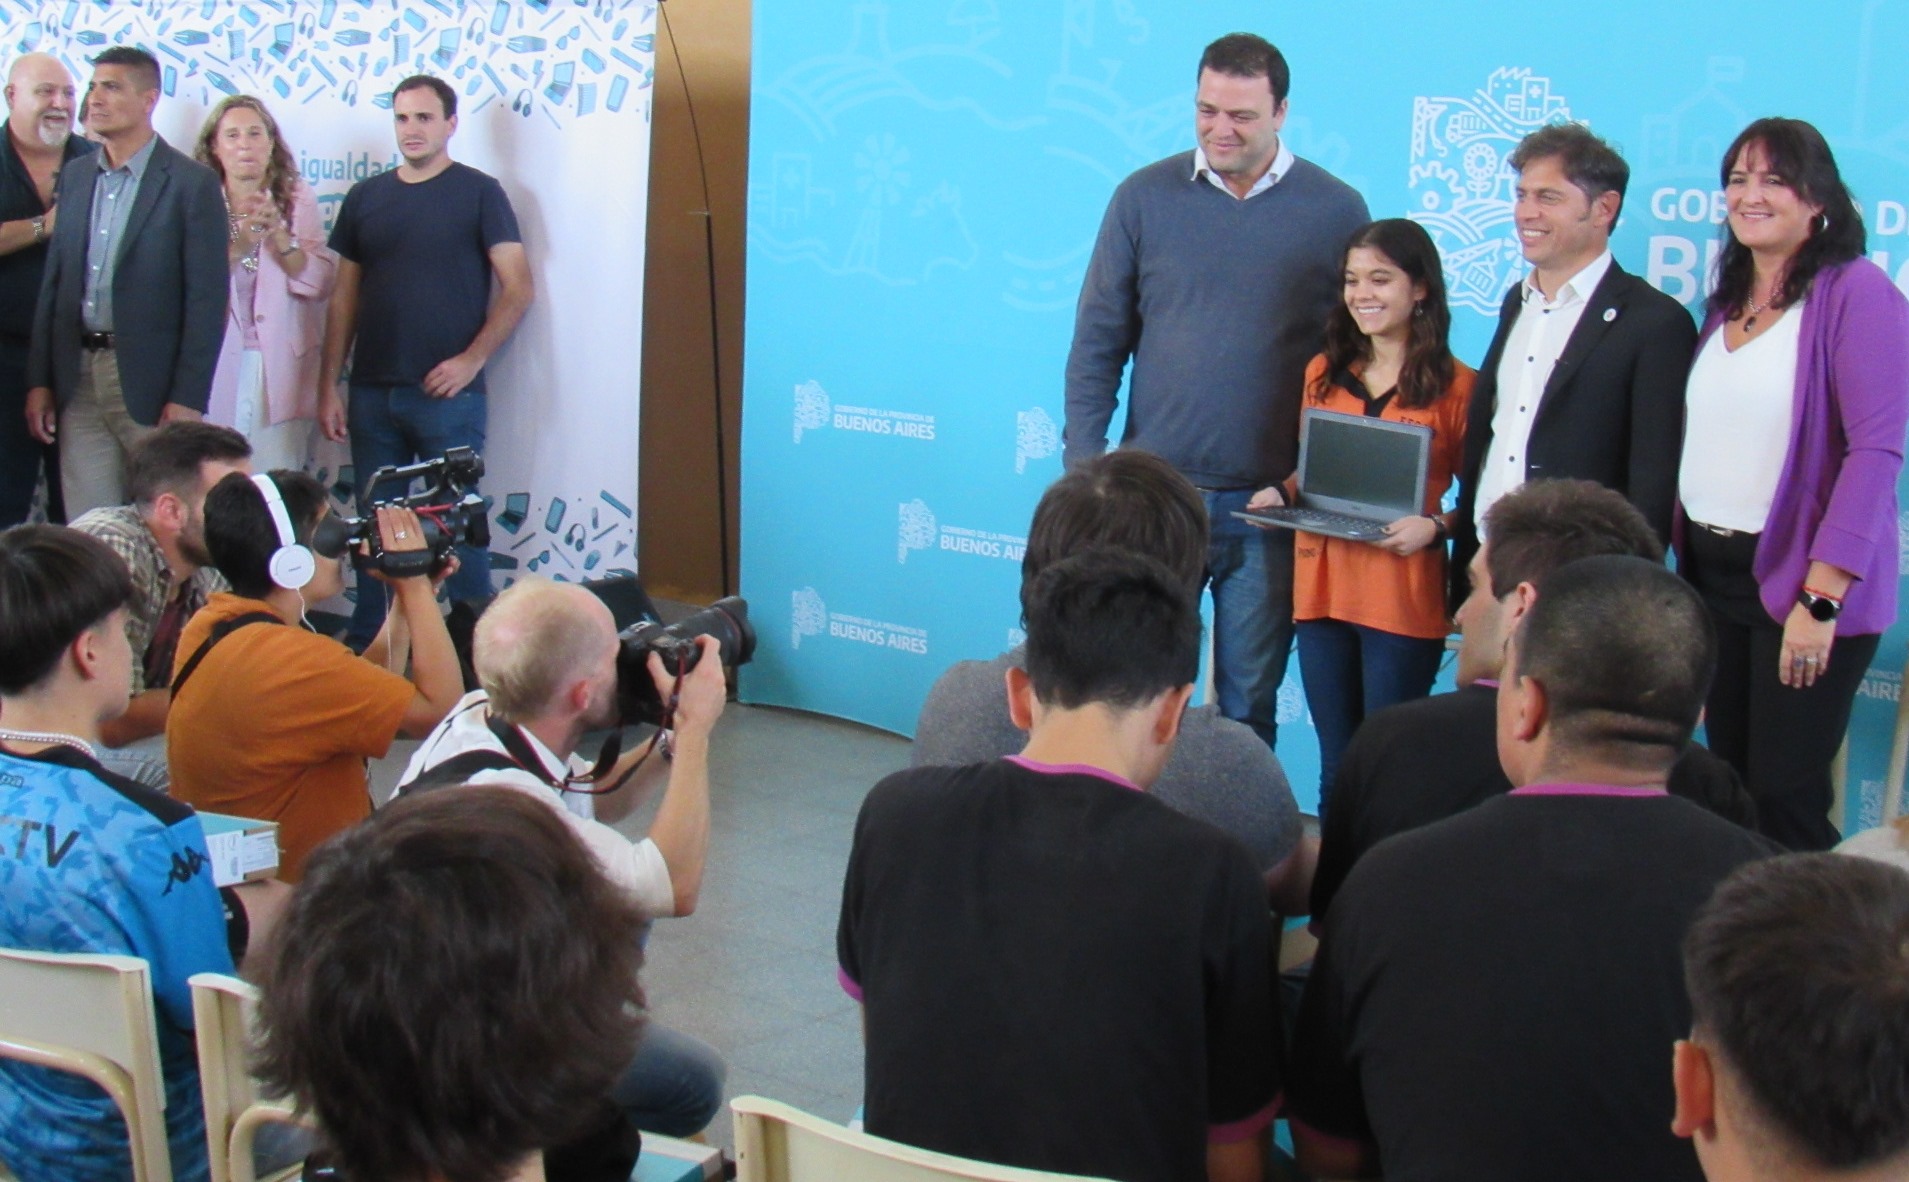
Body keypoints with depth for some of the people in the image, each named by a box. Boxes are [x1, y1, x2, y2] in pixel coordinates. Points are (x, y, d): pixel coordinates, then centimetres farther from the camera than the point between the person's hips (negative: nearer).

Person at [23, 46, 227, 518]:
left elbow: (207, 298, -8)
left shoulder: (192, 183, -5)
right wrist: (39, 380, 8)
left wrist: (187, 399, -12)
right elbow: (54, 282, 14)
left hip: (150, 385, -5)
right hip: (79, 379, 5)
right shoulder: (75, 176, 13)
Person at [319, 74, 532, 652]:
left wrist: (472, 359, -14)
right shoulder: (365, 198, 12)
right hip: (371, 393, 4)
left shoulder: (478, 193, 0)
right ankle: (365, 646, 17)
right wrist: (328, 384, 8)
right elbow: (345, 296, 14)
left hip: (447, 393, -4)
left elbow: (518, 288, -4)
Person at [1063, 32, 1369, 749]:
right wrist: (1083, 467, -2)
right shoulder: (1145, 198, 2)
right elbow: (1097, 344, 5)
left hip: (1270, 508, 0)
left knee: (1249, 704, 8)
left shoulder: (1336, 211, 1)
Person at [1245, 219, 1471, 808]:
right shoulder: (1323, 373, 12)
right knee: (1335, 761, 10)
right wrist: (1281, 493, 1)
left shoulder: (1455, 386, -3)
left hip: (1404, 596, -4)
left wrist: (1434, 527, -19)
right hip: (1321, 585, 4)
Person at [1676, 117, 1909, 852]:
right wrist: (1685, 562, 7)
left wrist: (1822, 597, -21)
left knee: (1784, 799, -5)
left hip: (1802, 581, -7)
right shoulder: (1727, 303, 13)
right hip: (1713, 573, 7)